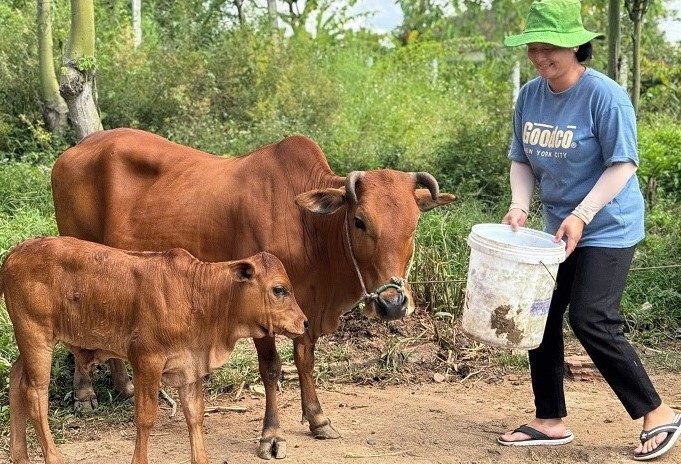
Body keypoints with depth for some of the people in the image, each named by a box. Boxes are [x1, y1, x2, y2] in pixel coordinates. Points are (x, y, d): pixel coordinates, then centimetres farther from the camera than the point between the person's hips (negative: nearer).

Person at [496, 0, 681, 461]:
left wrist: (582, 215, -23)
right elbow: (522, 160, 9)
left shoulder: (604, 95, -18)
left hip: (607, 228, -7)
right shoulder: (529, 95, 2)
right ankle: (551, 421, 20)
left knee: (591, 320, -14)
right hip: (557, 228, 8)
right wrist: (519, 205, -8)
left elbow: (623, 164, -17)